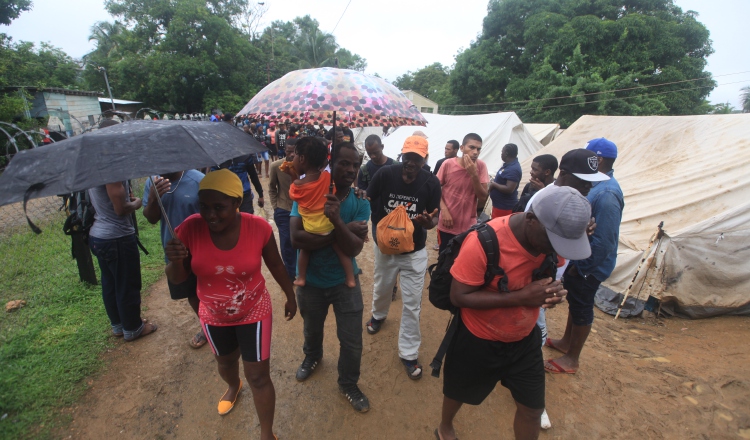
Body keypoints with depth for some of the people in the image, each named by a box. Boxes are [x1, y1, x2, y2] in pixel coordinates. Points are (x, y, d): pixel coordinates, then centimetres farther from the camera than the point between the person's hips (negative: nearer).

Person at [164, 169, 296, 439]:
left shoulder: (259, 227, -25)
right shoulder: (191, 228, -22)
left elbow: (275, 265, -8)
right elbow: (177, 279, -12)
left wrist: (290, 296, 4)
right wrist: (174, 261, -35)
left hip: (254, 312, -3)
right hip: (213, 316, 3)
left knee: (259, 377, 6)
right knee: (224, 361, 30)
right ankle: (233, 386, 67)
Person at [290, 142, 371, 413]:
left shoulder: (360, 204, -14)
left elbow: (354, 249, -23)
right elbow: (296, 238, -29)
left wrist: (336, 221, -39)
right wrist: (344, 229, -30)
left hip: (345, 282, 0)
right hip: (311, 280, 0)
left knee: (352, 342, 10)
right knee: (312, 330, 27)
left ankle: (348, 385, 39)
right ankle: (312, 357, 61)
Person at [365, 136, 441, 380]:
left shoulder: (431, 183, -16)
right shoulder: (384, 174, -18)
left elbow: (434, 218, -9)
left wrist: (428, 221, -32)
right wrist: (377, 228, -23)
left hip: (414, 251, -1)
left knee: (412, 304, 5)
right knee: (381, 290, 25)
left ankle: (408, 353, 24)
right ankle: (378, 315, 60)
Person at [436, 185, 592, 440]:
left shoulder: (552, 236, -13)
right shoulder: (484, 241, -33)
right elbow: (458, 296, -28)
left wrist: (553, 290, -19)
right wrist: (520, 297, -34)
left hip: (524, 339, 5)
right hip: (479, 340, -4)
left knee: (532, 408, 16)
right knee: (459, 393, 22)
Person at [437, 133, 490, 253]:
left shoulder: (481, 166, -9)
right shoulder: (448, 164, -12)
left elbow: (483, 197, -11)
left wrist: (474, 175, -24)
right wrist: (444, 209, -14)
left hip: (469, 226, 1)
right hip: (447, 225, -1)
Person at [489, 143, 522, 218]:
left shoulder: (513, 169, -21)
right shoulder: (508, 165, 11)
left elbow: (509, 189, -28)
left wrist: (494, 184, -16)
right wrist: (493, 183, 6)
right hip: (499, 204, 10)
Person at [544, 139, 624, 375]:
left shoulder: (607, 194, -28)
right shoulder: (596, 185, 4)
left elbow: (604, 242, -29)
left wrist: (580, 267, -20)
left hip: (590, 267, -9)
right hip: (578, 259, 9)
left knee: (581, 309, 7)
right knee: (574, 301, 23)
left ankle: (571, 359, 26)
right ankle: (566, 342, 44)